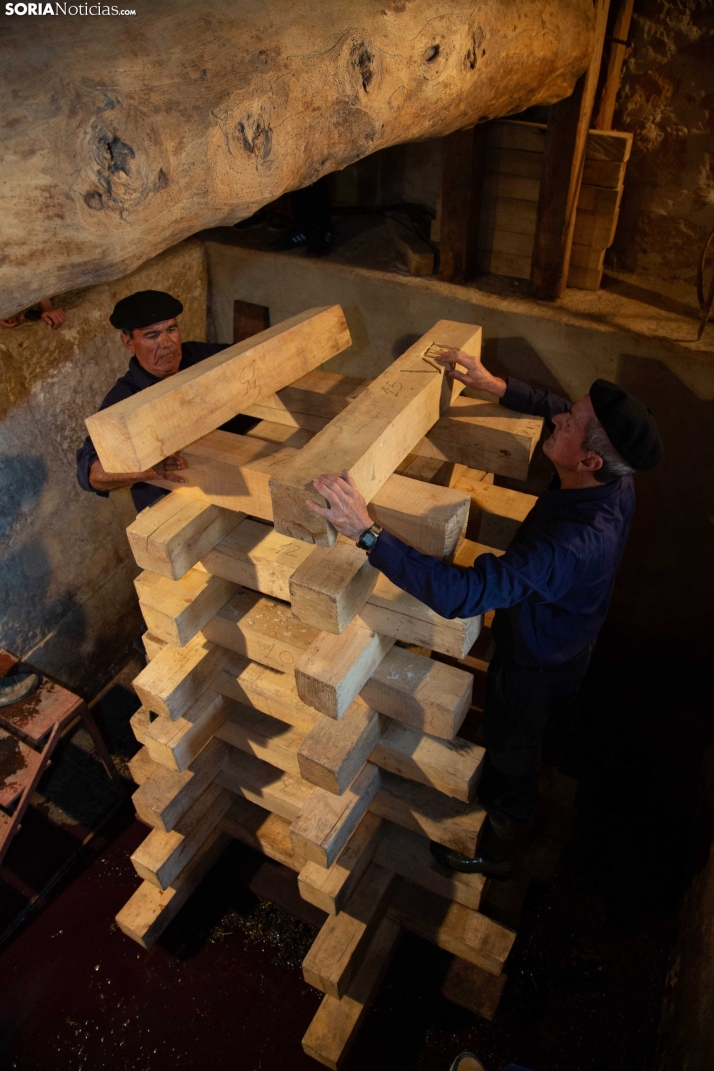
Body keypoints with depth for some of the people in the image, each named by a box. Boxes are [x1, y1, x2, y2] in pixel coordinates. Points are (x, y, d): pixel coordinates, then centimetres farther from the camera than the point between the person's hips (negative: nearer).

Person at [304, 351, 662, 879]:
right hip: (569, 638, 8)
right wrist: (496, 385, -8)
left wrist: (367, 531, -53)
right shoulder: (615, 479, -22)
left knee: (511, 755, 19)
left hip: (534, 662, -8)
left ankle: (496, 849, 50)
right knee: (549, 718, 36)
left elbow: (459, 593, -52)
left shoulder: (570, 544, -48)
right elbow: (554, 408, -2)